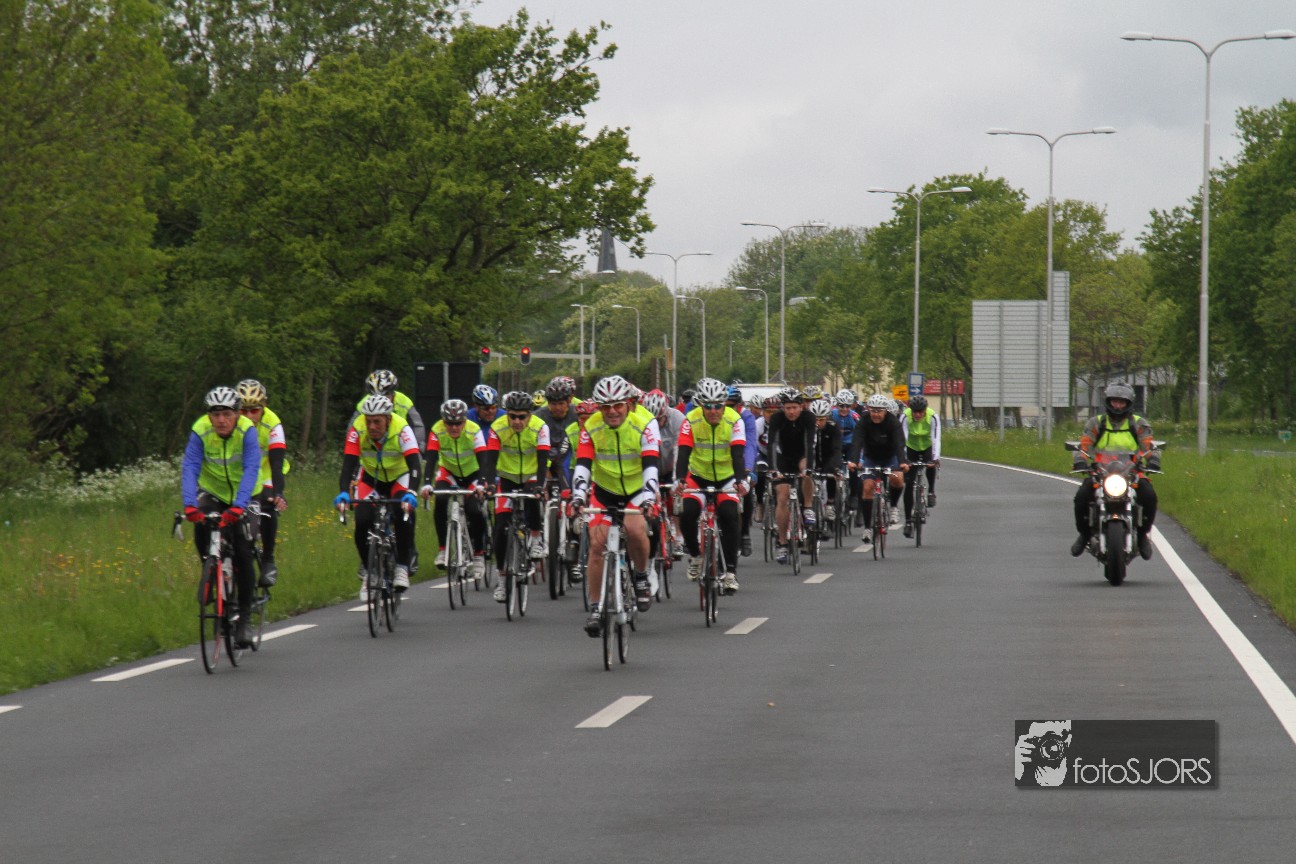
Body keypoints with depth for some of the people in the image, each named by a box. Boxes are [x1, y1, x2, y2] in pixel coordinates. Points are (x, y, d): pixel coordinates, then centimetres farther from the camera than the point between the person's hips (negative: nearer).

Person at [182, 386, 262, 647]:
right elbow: (189, 469, -28)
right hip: (212, 492, 2)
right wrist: (189, 504, -45)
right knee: (201, 527, -29)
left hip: (243, 497, -2)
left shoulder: (247, 431, -24)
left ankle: (243, 619, -1)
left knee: (242, 554, -14)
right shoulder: (200, 432, -20)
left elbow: (251, 470, -34)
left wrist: (238, 506, -49)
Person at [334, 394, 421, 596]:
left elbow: (414, 465, -39)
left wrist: (411, 493, -56)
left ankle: (402, 567, -14)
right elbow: (348, 465, -31)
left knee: (403, 518, -28)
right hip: (371, 478, 2)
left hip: (399, 478, -2)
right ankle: (367, 570, 3)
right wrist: (343, 493, -49)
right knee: (362, 522, -18)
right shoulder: (357, 430, -28)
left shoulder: (402, 430, -32)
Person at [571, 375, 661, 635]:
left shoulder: (644, 424, -20)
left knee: (635, 528, -30)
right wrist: (578, 495, -38)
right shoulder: (591, 428, -14)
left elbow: (651, 464, -29)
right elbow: (583, 465, -22)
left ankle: (641, 576, -3)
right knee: (597, 543, -10)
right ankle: (595, 608, 1)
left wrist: (649, 497, -44)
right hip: (604, 490, 2)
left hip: (637, 489, -2)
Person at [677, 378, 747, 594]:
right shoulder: (691, 421, -18)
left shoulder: (734, 420, -19)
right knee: (687, 513, -22)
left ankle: (730, 571, -16)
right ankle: (695, 555, 6)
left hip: (726, 478, -1)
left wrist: (741, 480, -44)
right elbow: (684, 454, -26)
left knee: (729, 516, -23)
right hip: (698, 477, 1)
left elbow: (738, 454, -28)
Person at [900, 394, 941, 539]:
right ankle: (908, 521, 0)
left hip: (927, 447, 0)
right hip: (911, 448, 1)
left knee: (930, 466, -35)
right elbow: (902, 438, -31)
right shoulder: (905, 417, -26)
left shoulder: (932, 417, -27)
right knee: (909, 484, -7)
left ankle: (931, 492, -10)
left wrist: (936, 458, -46)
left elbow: (936, 438, -33)